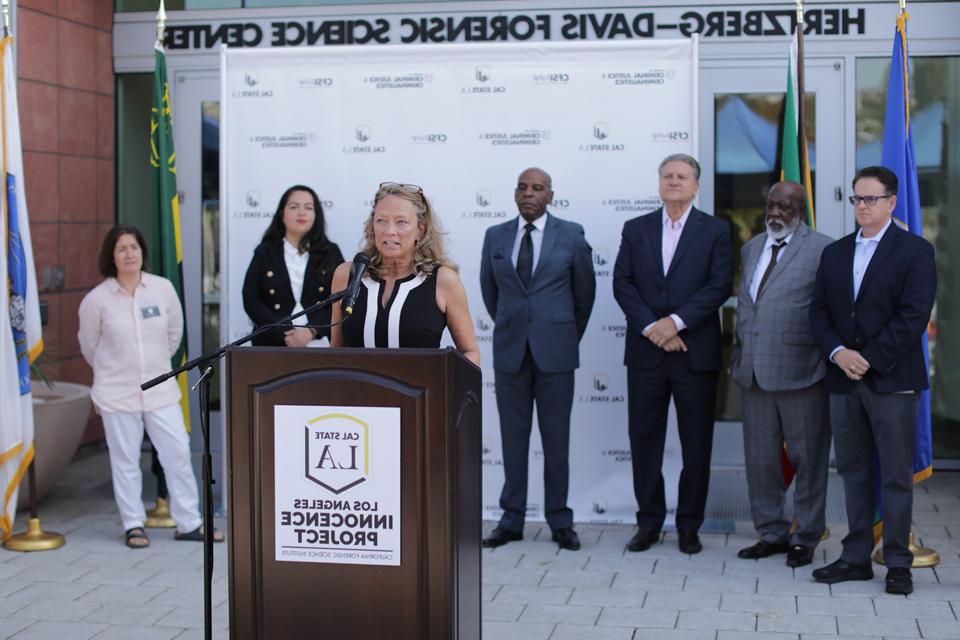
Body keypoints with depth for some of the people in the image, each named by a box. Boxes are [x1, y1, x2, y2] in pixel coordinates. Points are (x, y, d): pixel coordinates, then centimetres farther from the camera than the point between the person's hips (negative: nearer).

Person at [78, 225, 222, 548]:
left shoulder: (163, 288, -4)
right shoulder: (97, 299, -10)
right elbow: (89, 345, 6)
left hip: (161, 388, 2)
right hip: (117, 392, -2)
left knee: (178, 454, 1)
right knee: (125, 461, 6)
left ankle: (189, 523, 11)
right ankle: (134, 525, 19)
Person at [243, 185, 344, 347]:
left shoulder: (331, 253, 7)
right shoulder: (264, 252, 7)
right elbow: (251, 301, 0)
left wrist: (312, 331, -15)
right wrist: (284, 334, -12)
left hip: (319, 344, 0)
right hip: (273, 345, 0)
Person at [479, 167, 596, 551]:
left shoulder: (571, 236, 0)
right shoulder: (495, 237, 7)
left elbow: (585, 291, 10)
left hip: (555, 351, -2)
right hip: (510, 351, 2)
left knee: (556, 439, 3)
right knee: (513, 437, 5)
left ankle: (560, 522, 11)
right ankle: (511, 520, 12)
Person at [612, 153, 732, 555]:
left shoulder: (715, 230, 4)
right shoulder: (636, 229, 11)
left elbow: (720, 285, -6)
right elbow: (622, 283, 3)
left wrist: (676, 321, -15)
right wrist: (650, 327, -11)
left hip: (696, 352, -2)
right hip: (645, 352, 2)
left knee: (696, 444, 3)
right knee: (644, 439, 5)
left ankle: (689, 526, 14)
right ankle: (649, 522, 16)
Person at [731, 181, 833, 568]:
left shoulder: (822, 250, -5)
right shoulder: (751, 249, 15)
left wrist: (830, 359, -9)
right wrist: (739, 353, 14)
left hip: (799, 372, -6)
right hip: (752, 372, 6)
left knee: (808, 459, 5)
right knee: (760, 459, 12)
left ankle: (805, 537, 17)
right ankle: (771, 533, 24)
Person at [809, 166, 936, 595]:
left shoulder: (915, 251, -3)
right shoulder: (835, 253, 14)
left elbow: (913, 316, -11)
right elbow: (819, 311, 10)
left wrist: (870, 360, -15)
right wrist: (837, 352, -8)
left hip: (892, 380, -5)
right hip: (844, 381, 5)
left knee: (896, 475, 0)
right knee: (853, 471, 9)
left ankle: (898, 563, 7)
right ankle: (856, 558, 17)